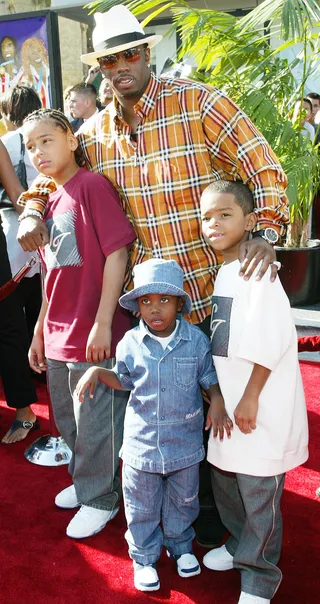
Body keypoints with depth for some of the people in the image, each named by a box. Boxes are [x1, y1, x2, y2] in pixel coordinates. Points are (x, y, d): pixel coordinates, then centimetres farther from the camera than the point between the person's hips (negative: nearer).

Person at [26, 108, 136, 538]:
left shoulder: (92, 185, -12)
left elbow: (117, 253, -18)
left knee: (95, 422, 6)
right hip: (59, 338, 8)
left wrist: (103, 323, -19)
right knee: (67, 420, 21)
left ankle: (100, 498, 27)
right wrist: (40, 331, 18)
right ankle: (84, 480, 43)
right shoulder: (51, 200, 11)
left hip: (94, 336, -8)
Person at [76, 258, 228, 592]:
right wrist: (98, 372, -8)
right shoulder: (130, 343, -8)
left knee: (182, 501, 22)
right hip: (142, 443, 0)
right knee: (142, 507, 15)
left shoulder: (196, 340, -11)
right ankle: (145, 557, 38)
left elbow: (209, 379, 0)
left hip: (185, 442, 0)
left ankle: (180, 545, 48)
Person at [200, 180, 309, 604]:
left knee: (258, 493, 2)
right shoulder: (222, 273, 10)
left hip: (261, 406, -9)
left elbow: (270, 343, -21)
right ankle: (240, 545, 43)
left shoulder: (257, 271, -16)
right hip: (231, 403, 9)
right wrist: (218, 395, 11)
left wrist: (250, 397, -18)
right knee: (224, 478, 21)